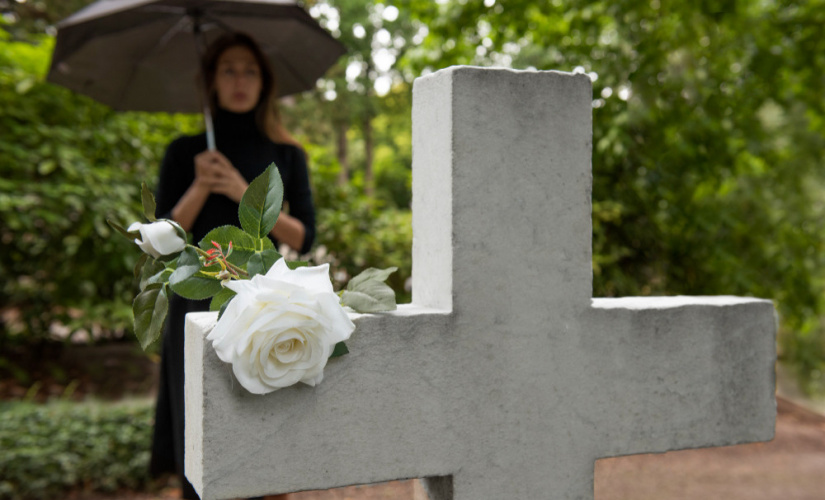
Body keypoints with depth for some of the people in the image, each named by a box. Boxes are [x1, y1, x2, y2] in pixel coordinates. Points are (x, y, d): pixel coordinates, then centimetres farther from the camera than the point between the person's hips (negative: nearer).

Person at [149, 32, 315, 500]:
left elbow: (305, 239, 1)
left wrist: (245, 194, -10)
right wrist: (199, 188, -13)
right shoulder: (185, 152, 9)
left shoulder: (287, 155, 10)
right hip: (198, 307, 0)